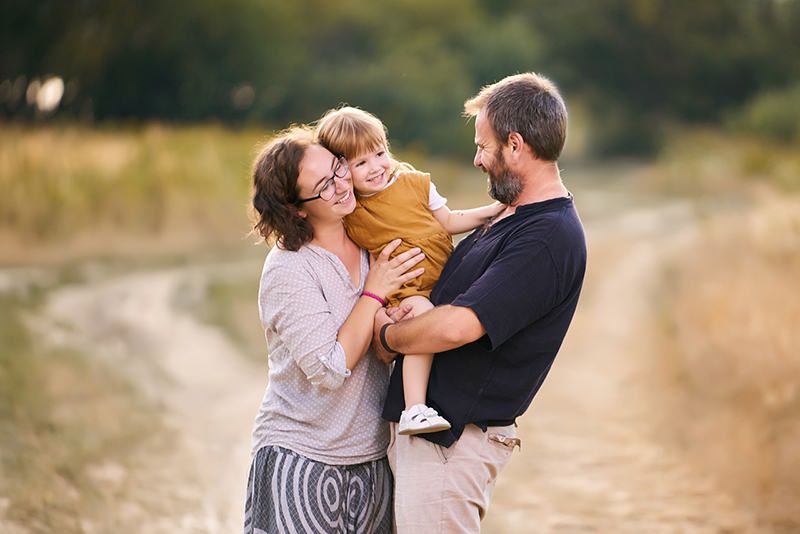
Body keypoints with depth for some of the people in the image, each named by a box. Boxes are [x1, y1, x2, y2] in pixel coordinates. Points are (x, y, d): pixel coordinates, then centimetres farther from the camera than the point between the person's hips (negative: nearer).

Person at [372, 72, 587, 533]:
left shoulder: (549, 240, -20)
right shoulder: (514, 218, 13)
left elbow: (457, 327, -27)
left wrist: (387, 336, -9)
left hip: (450, 442, -10)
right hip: (422, 424, 10)